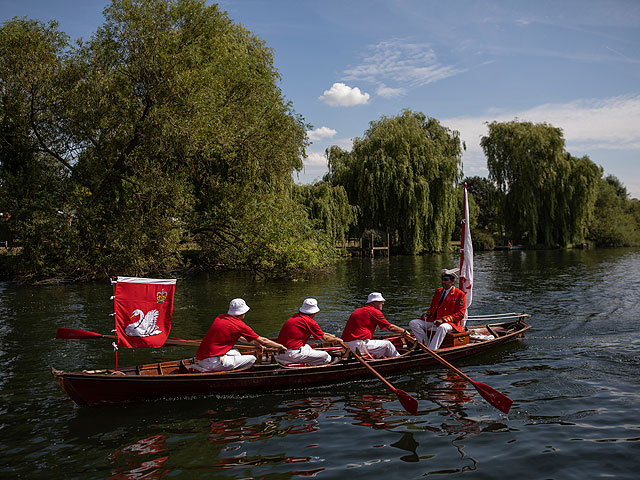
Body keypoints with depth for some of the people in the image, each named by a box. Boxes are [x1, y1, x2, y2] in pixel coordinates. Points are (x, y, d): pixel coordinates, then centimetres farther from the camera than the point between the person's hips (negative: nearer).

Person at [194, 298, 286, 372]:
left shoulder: (220, 317, 16)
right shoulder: (239, 325, -7)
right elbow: (262, 341, 4)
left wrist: (254, 343, 41)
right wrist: (279, 346, 19)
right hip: (213, 362, -9)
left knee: (236, 352, 30)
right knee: (252, 359, -6)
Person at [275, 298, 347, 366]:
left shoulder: (296, 316, 15)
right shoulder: (309, 322, -10)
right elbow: (325, 339, 3)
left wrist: (333, 337, 34)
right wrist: (337, 340, 21)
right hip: (292, 354, -9)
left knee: (307, 346, 36)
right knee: (326, 357, -7)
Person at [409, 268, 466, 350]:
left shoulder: (459, 294, -1)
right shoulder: (438, 291, 19)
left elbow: (460, 314, -7)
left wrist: (443, 320, -19)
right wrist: (427, 314, 0)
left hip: (449, 322, -7)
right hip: (433, 320, 7)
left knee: (442, 328, -43)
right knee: (413, 323, -11)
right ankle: (425, 345, -16)